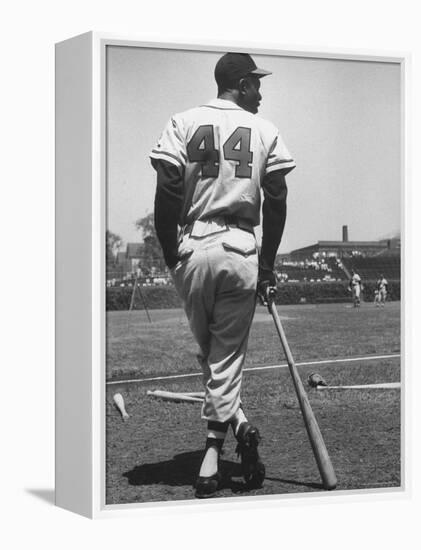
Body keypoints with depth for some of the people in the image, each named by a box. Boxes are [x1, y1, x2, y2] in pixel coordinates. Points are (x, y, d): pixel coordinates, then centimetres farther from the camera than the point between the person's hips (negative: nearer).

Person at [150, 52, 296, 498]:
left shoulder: (183, 123, 5)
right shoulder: (265, 131, 7)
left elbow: (166, 194, -4)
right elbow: (277, 202, 4)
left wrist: (170, 256, 4)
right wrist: (268, 264, 12)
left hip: (193, 248, 0)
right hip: (242, 251, 0)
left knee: (208, 351, 16)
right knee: (227, 355, 6)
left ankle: (237, 425, 4)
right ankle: (212, 457, 4)